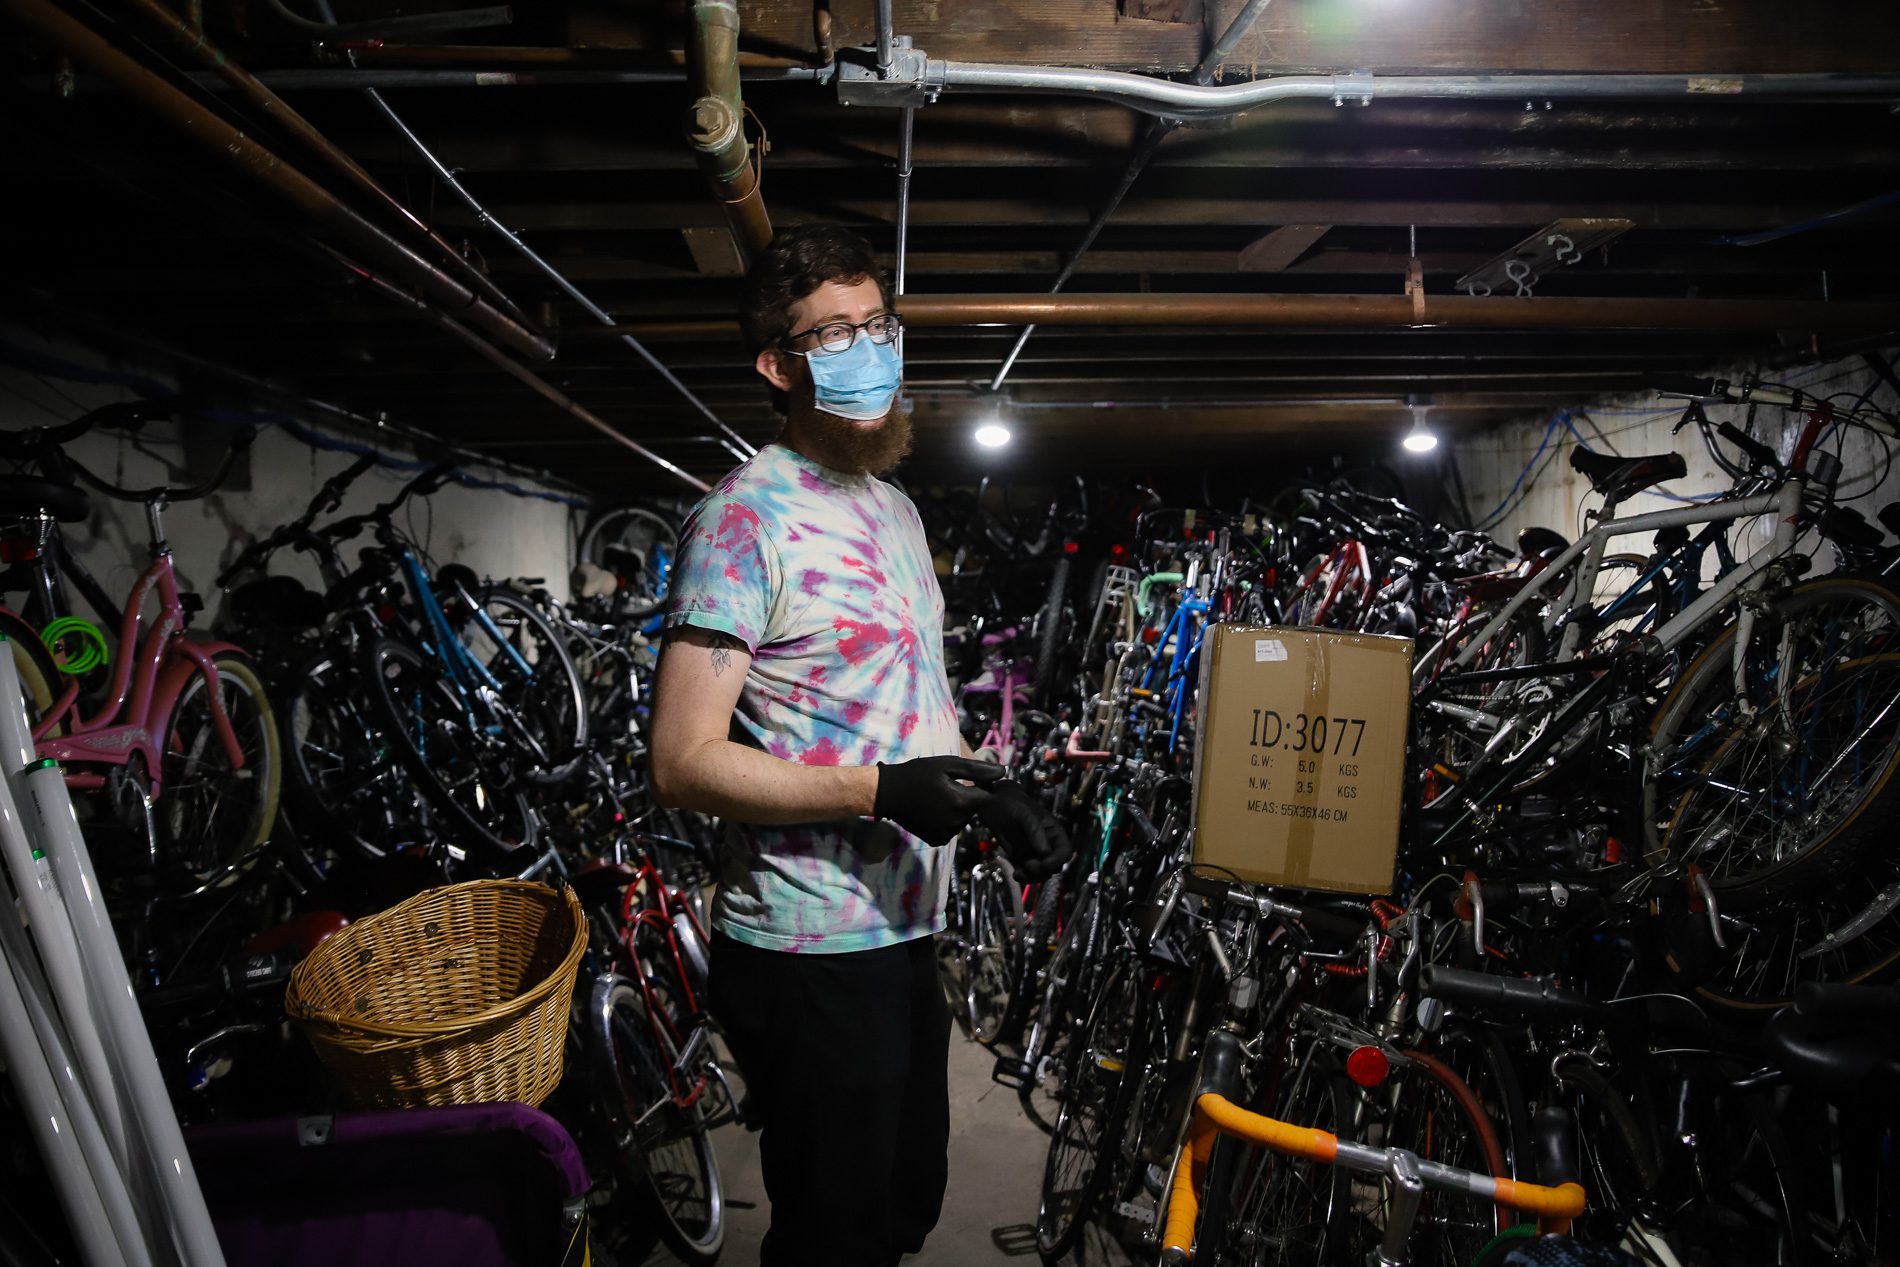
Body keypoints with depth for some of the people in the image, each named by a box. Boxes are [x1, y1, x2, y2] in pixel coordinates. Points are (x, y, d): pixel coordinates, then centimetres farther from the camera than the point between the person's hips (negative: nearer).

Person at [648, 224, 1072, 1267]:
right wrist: (882, 791, -28)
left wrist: (996, 797, 5)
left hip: (906, 930, 8)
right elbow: (684, 761, -20)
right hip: (810, 952, -8)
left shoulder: (897, 510, 13)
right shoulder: (746, 516, -15)